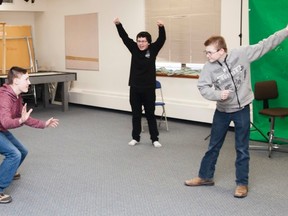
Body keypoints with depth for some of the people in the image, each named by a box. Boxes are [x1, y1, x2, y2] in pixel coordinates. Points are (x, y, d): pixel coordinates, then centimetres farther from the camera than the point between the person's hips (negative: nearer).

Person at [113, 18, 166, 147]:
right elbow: (124, 37, -7)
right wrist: (118, 24, -22)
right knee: (136, 114, 11)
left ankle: (155, 139, 15)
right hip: (135, 88, 2)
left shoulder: (153, 50, -5)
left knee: (150, 114, 7)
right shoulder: (134, 49, 0)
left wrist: (161, 27, -36)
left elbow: (162, 39, -18)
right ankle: (135, 138, 22)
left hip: (149, 88, -2)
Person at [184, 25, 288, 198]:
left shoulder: (242, 54, -15)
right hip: (222, 111, 2)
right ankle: (205, 177, 29)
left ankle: (242, 183, 19)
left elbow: (264, 45, -8)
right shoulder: (209, 67, -13)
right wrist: (218, 94, -29)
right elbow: (202, 87, -11)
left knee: (242, 148, 6)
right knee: (214, 146, 13)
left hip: (242, 109, -2)